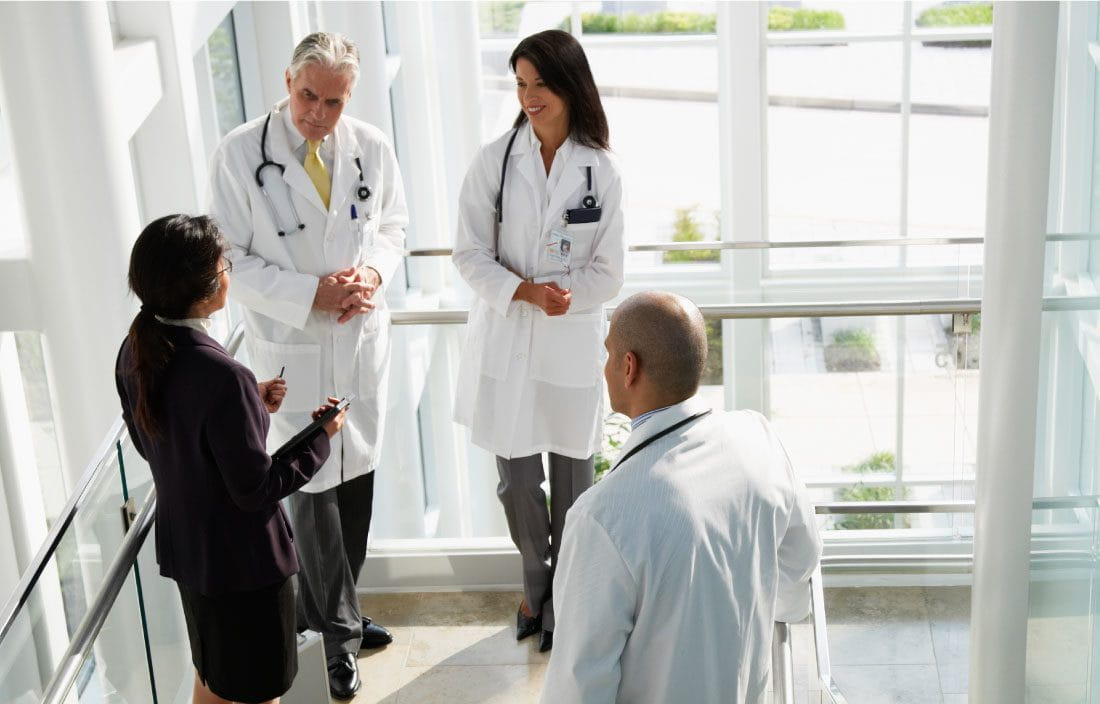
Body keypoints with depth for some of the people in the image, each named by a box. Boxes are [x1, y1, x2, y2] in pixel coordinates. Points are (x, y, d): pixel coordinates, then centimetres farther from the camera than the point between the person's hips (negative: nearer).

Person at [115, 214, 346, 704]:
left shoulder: (135, 354, -7)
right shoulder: (221, 375, -32)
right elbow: (256, 488, -25)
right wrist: (321, 438, -11)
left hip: (183, 546, 7)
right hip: (241, 558, -7)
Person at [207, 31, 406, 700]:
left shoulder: (372, 148, -5)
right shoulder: (241, 154, -15)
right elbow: (232, 261, -11)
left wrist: (374, 273, -12)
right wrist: (311, 294, -20)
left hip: (363, 338, 4)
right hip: (291, 345, -4)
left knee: (358, 478, 14)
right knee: (315, 490, 1)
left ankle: (319, 607, 35)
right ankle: (341, 631, 19)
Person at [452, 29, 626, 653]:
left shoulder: (601, 171, -6)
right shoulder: (495, 161, -4)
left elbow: (608, 273, -3)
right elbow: (471, 254, -4)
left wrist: (564, 294, -19)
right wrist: (524, 291, -19)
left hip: (574, 343, -1)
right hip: (506, 341, 1)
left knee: (572, 482, 10)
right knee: (516, 480, 11)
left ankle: (563, 598, 30)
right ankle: (536, 584, 36)